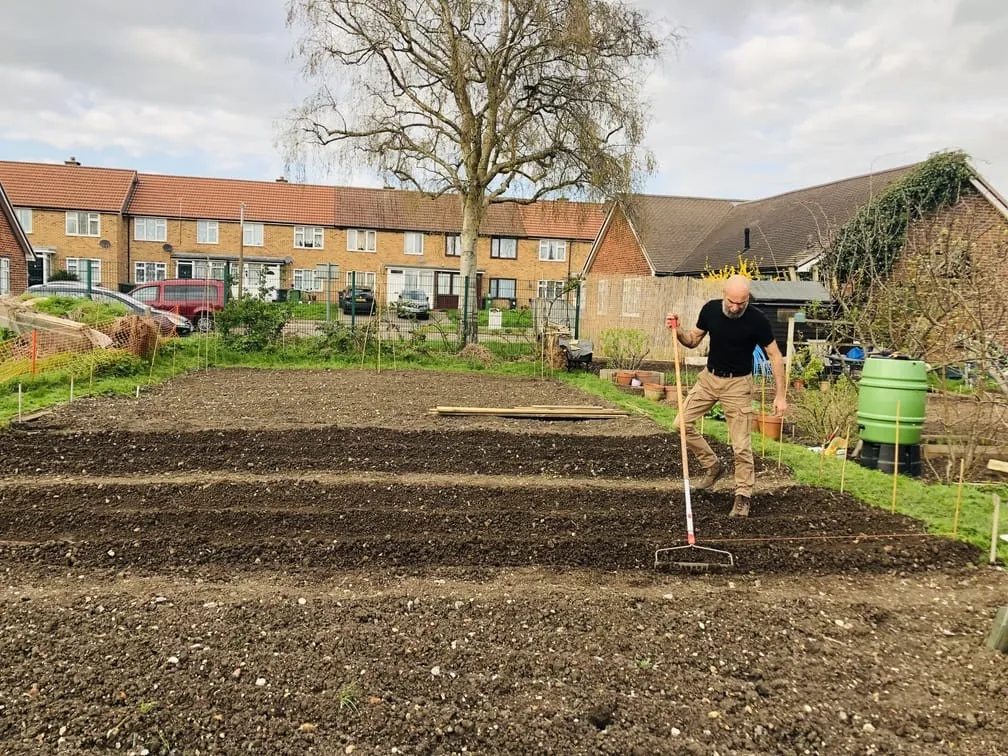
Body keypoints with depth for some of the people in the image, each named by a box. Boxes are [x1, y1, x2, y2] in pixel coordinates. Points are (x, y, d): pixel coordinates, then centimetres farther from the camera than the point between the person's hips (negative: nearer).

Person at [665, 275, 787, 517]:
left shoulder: (757, 320, -19)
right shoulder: (710, 309, -9)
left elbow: (775, 356, -11)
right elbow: (693, 340, 4)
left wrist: (780, 395, -14)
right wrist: (677, 331, -17)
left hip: (738, 383, -4)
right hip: (709, 378, 4)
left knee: (741, 445, -5)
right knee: (683, 423, -1)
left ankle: (743, 495, 10)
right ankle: (712, 465, 18)